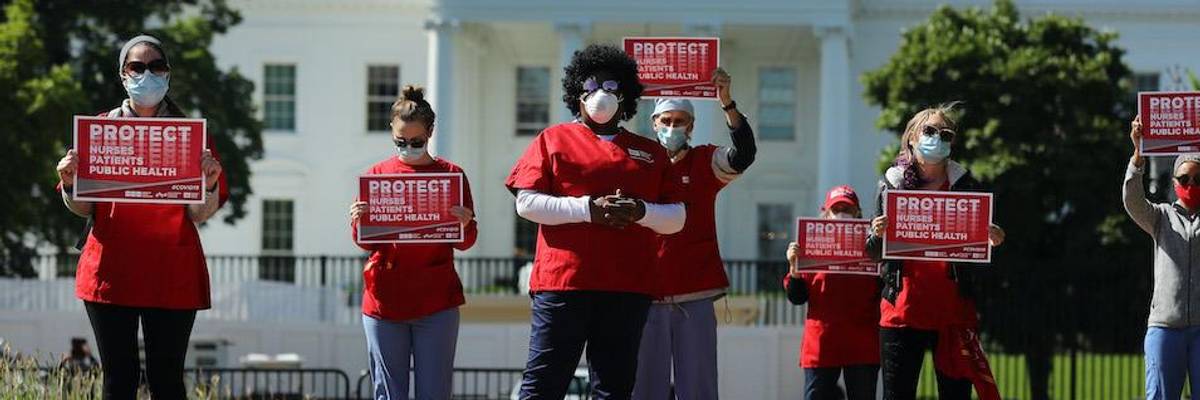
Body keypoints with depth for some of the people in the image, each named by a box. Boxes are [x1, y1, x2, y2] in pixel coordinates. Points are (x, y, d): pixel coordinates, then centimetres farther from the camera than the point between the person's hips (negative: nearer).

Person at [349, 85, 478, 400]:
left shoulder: (451, 174, 5)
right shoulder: (377, 174, 7)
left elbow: (465, 243, 6)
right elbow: (366, 243, 9)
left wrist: (464, 226, -15)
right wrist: (358, 223, -12)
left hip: (436, 303, -1)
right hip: (385, 300, 1)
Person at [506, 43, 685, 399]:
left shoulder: (651, 153, 18)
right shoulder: (553, 140, 10)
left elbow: (677, 219, 13)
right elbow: (527, 203, -2)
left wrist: (641, 211, -8)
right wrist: (588, 209, -13)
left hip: (627, 290, 3)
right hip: (561, 280, -3)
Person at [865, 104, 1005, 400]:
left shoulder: (966, 186, 7)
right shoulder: (892, 185, 8)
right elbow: (874, 254, 11)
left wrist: (993, 240, -10)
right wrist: (877, 234, -11)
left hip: (953, 309, 0)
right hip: (903, 307, 0)